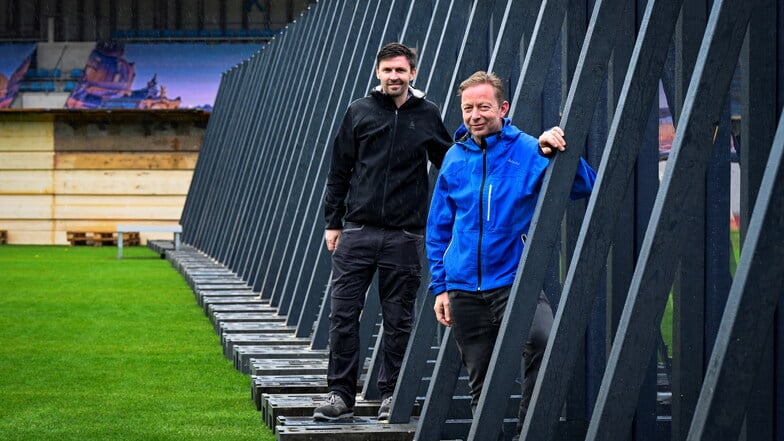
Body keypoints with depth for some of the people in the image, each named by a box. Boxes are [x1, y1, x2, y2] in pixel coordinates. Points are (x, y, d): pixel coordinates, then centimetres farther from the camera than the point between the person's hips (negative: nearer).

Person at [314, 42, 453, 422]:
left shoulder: (428, 115, 7)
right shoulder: (359, 112, 6)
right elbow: (339, 171, 9)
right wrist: (332, 222, 6)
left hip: (405, 236, 0)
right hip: (357, 232, 0)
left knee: (398, 320, 5)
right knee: (343, 314, -2)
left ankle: (392, 395, 15)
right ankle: (340, 395, 4)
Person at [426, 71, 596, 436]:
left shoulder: (528, 151, -3)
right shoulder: (455, 159, 8)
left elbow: (584, 187, -13)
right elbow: (439, 229, 15)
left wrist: (557, 153, -29)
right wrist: (440, 286, 11)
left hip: (514, 281, -4)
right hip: (464, 290, 4)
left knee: (543, 341, -32)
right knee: (481, 384, 10)